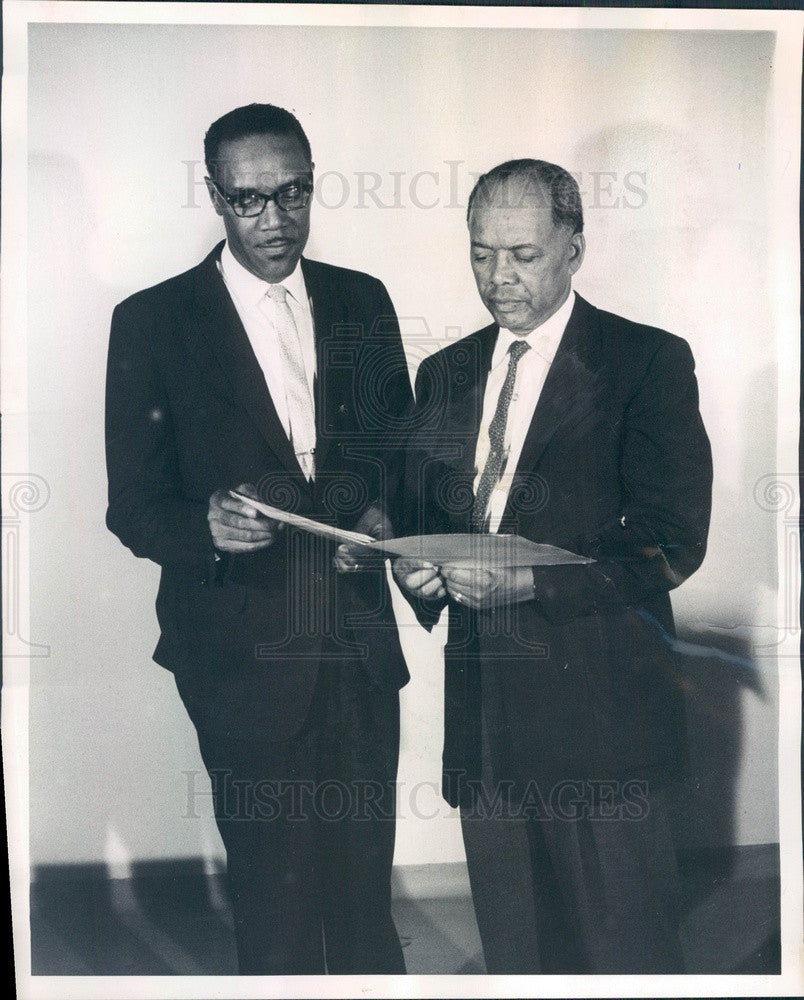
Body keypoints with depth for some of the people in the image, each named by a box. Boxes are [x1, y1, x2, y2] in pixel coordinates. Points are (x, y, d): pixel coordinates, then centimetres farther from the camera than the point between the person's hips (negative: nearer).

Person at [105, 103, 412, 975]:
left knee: (366, 885, 16)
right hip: (245, 651, -3)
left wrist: (383, 508, -7)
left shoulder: (362, 302, 7)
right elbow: (132, 505, -4)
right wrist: (206, 526, -25)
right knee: (276, 900, 8)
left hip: (358, 637, 3)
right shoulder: (153, 322, -4)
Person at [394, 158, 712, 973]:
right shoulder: (444, 373, 14)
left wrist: (528, 583, -21)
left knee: (625, 952, 4)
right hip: (483, 714, 5)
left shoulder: (648, 362, -4)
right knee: (512, 952, 16)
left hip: (598, 708, -5)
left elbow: (671, 542, -11)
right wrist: (414, 567, -5)